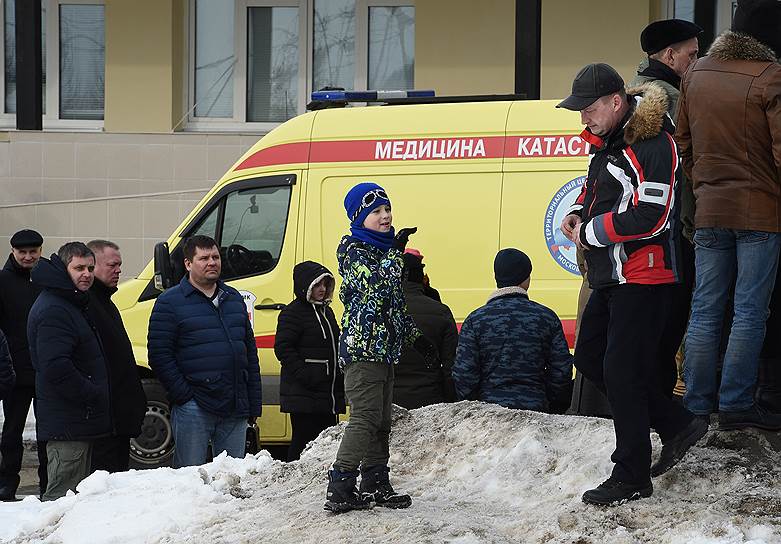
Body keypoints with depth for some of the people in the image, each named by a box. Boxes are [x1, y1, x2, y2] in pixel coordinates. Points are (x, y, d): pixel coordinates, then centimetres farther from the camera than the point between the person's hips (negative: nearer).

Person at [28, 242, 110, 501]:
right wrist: (93, 395, -18)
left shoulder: (73, 304, 18)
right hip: (68, 426, -11)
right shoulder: (52, 311, -17)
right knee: (63, 496, -10)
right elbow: (56, 368, -26)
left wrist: (95, 395, 15)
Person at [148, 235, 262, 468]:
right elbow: (159, 355, -7)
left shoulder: (233, 298, 16)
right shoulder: (169, 302, -2)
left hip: (235, 409, 5)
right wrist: (183, 394, -13)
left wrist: (254, 403, 14)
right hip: (194, 410, -5)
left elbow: (250, 351, 19)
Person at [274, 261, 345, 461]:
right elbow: (283, 348, -15)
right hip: (303, 396, -9)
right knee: (304, 439, -9)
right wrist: (304, 375, -22)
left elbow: (336, 348, 29)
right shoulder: (293, 312, -8)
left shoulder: (326, 311, 19)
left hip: (329, 395, 9)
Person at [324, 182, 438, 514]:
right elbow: (375, 284, -24)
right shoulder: (353, 249, -7)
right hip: (363, 346, -9)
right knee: (365, 418, -15)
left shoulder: (383, 249, 19)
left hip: (384, 348, 9)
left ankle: (376, 486, 19)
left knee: (381, 422, 12)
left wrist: (417, 338, 25)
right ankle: (339, 491, -17)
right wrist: (396, 251, -20)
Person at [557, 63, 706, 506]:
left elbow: (649, 217, -26)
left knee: (621, 372, -8)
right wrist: (578, 213, 7)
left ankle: (632, 477, 1)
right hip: (612, 278, 11)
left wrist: (589, 232, -16)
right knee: (591, 358, 14)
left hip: (643, 277, -11)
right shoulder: (608, 141, 12)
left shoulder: (651, 145, -20)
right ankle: (677, 425, 22)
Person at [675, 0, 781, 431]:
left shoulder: (696, 74, 8)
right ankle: (736, 405, -2)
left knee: (705, 310, 9)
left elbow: (683, 145, 15)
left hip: (709, 212, 6)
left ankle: (697, 404, 11)